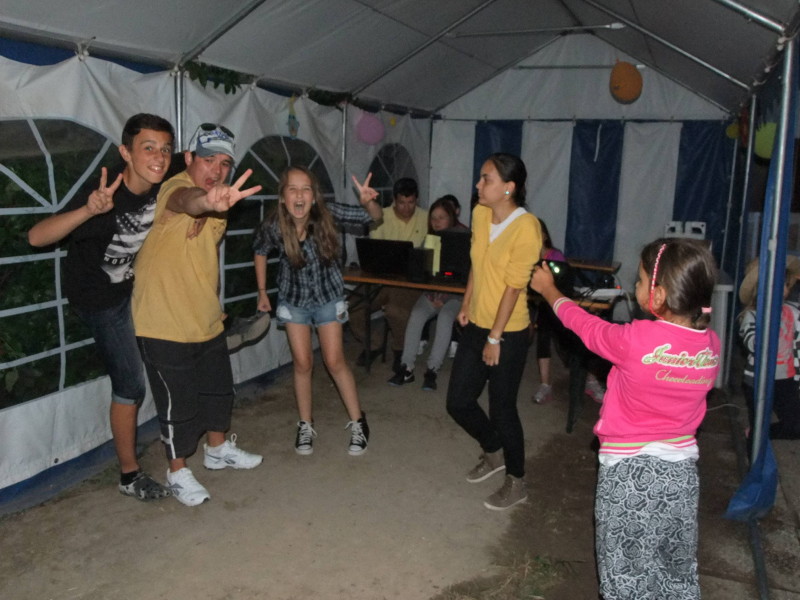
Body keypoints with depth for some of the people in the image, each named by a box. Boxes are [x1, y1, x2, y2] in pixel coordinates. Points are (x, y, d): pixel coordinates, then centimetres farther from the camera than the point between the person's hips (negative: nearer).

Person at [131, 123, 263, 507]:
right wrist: (208, 201, -68)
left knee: (219, 391, 22)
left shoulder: (217, 205, 7)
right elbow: (184, 200, -48)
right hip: (165, 326, -8)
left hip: (207, 321, 8)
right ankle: (178, 472, 26)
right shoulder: (176, 187, -20)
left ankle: (218, 450, 44)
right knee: (179, 404, 4)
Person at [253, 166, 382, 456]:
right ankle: (305, 425, 22)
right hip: (293, 299, 1)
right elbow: (260, 251, 0)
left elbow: (374, 216, -19)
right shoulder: (273, 226, -22)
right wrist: (262, 291, 5)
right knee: (302, 363, 4)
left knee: (335, 361, 0)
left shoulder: (327, 213, -25)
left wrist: (368, 201, -42)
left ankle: (358, 422, 15)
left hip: (328, 296, -1)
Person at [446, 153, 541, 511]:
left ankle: (516, 483, 27)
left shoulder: (525, 227, -19)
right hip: (476, 326, 7)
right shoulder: (480, 214, 2)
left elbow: (513, 287, -18)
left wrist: (495, 338, -16)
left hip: (508, 333, -7)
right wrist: (466, 306, 10)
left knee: (501, 408, 5)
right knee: (458, 402, 13)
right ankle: (494, 454, 40)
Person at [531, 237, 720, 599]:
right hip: (681, 467, 5)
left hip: (629, 470, -5)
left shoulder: (636, 340, -23)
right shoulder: (711, 345, -9)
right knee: (678, 570, 21)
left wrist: (547, 288, 10)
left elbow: (583, 324, -7)